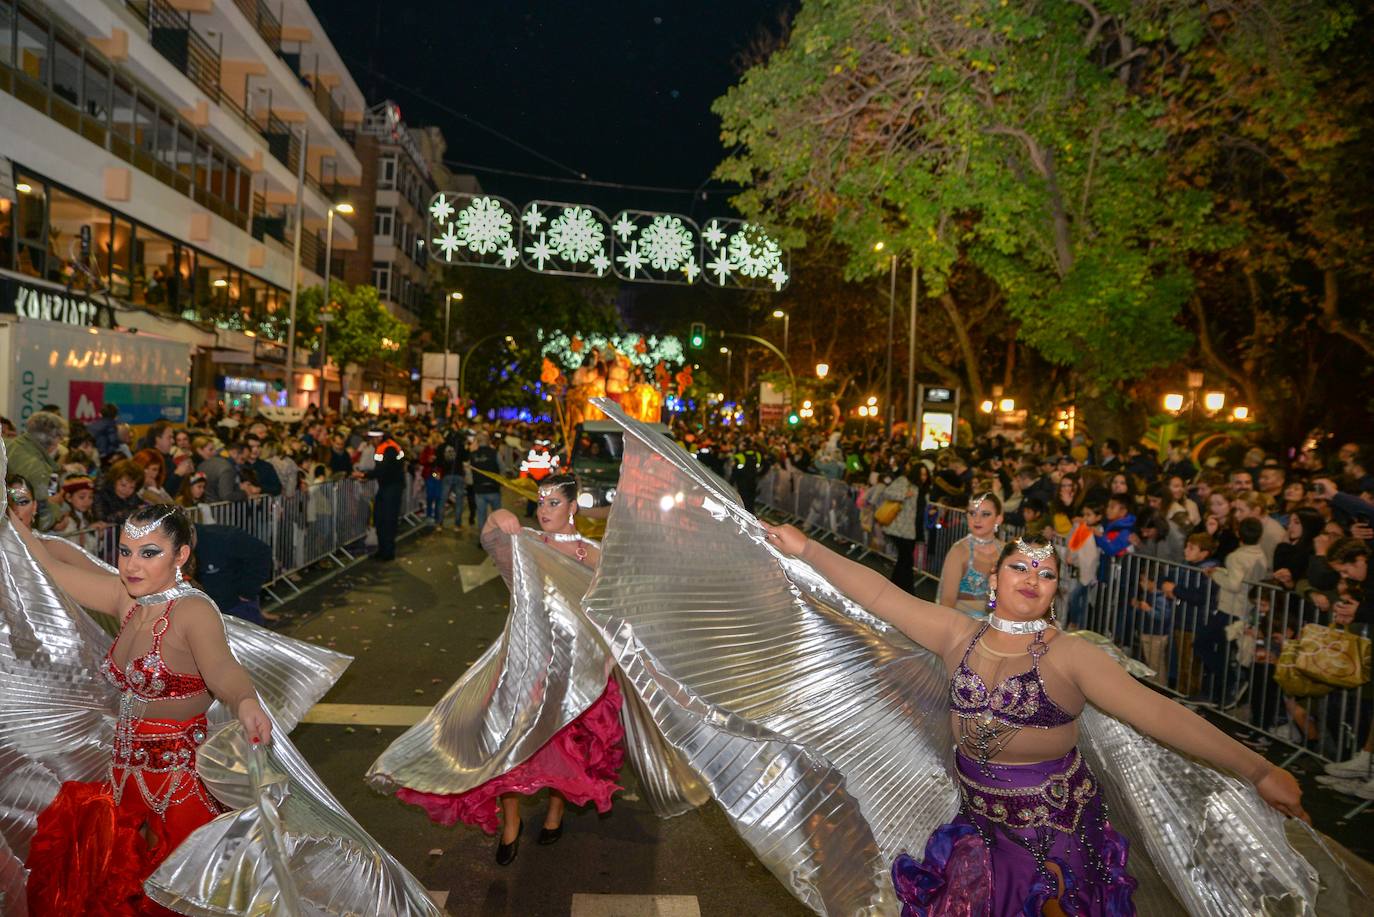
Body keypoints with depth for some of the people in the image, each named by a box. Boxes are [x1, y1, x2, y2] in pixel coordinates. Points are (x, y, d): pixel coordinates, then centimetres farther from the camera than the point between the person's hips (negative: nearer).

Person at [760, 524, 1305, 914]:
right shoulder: (959, 637, -6)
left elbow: (1161, 714, -20)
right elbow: (879, 593, -7)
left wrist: (1257, 771, -26)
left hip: (1054, 828, -3)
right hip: (976, 820, 3)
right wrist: (807, 549, -9)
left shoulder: (1070, 657, -15)